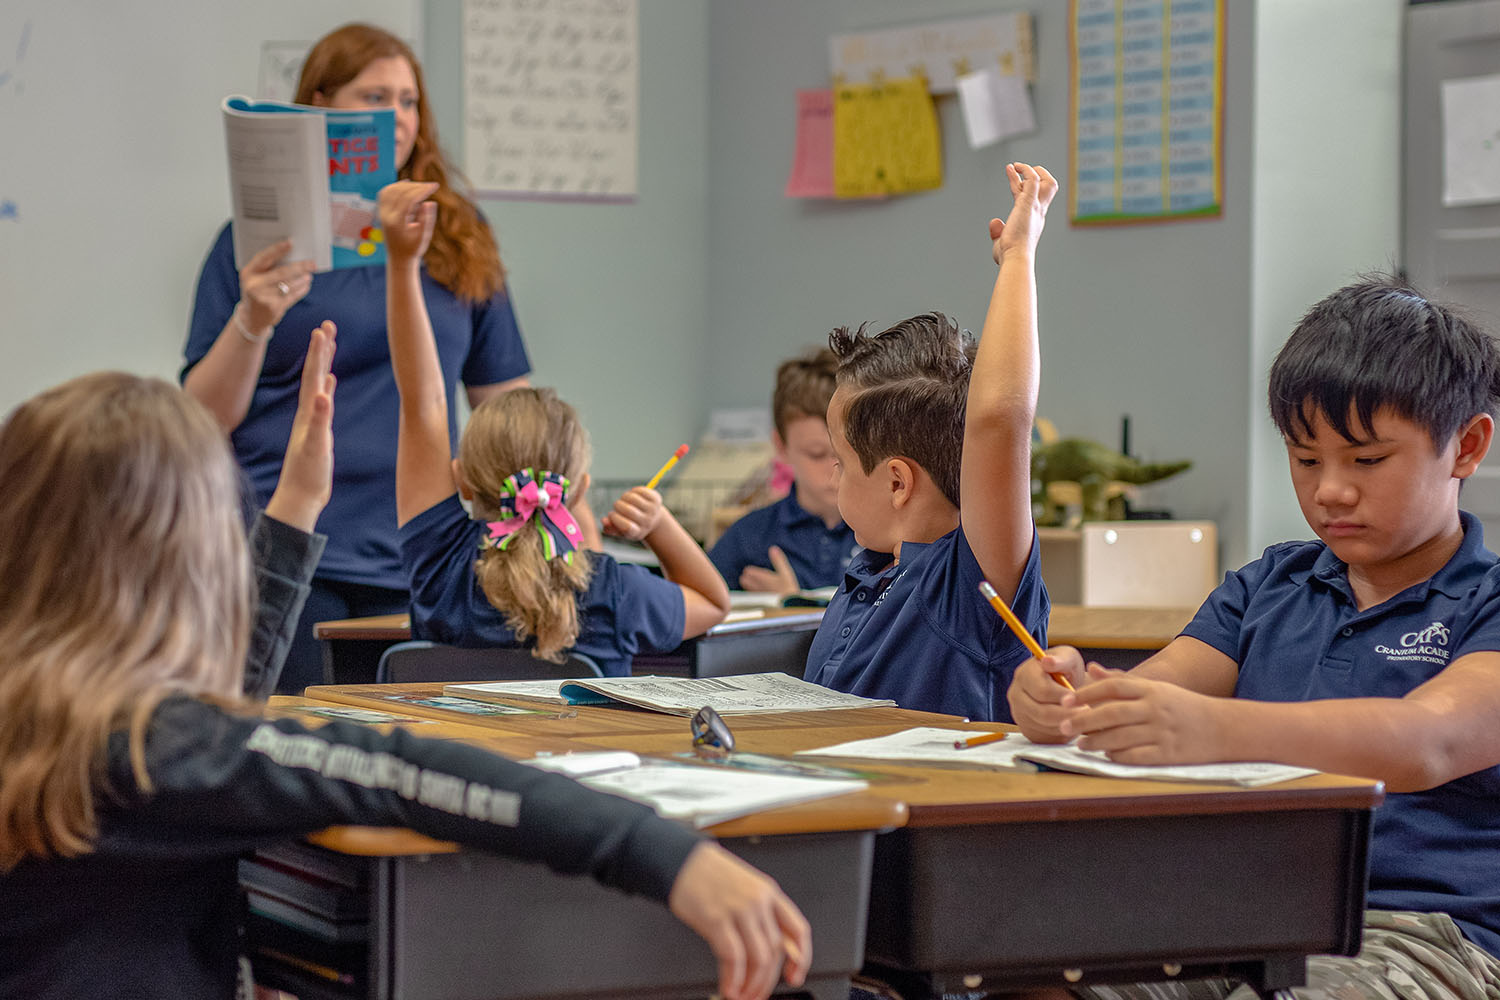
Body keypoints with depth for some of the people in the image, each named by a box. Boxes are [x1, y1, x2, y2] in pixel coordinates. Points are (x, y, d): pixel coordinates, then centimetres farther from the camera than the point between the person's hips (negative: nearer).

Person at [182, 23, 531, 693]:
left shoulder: (460, 241, 14)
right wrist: (253, 322, -14)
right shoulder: (260, 241, 5)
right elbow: (206, 419, 2)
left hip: (412, 564, 3)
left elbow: (506, 399, 17)